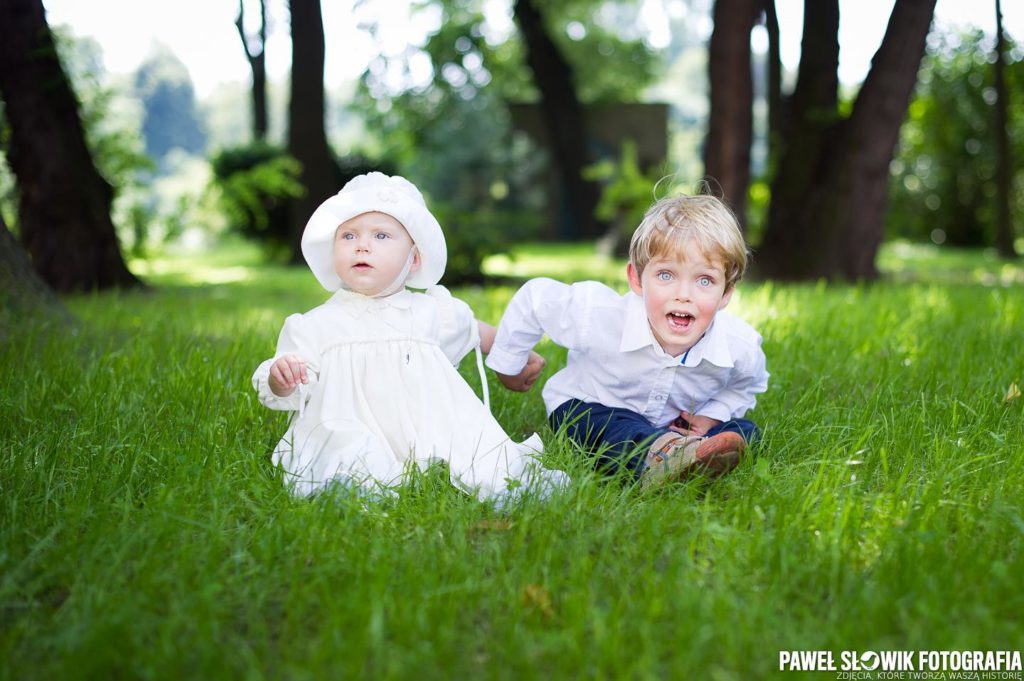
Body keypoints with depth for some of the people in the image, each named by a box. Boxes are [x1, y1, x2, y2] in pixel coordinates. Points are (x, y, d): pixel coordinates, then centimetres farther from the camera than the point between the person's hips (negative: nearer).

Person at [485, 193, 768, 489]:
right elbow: (535, 297, -16)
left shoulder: (741, 347, -23)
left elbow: (748, 383, 4)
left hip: (675, 424, 3)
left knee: (745, 431, -19)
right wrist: (508, 363, -2)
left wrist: (712, 415, -13)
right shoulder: (597, 317, -34)